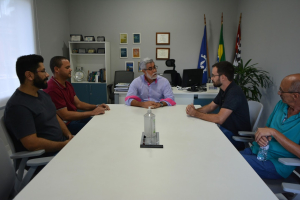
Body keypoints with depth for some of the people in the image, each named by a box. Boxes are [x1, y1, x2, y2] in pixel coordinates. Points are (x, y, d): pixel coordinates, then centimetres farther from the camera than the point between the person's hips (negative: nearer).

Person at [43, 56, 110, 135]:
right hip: (65, 125, -10)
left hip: (74, 117, 10)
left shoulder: (67, 84, 11)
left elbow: (78, 103, 13)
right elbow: (65, 115, -24)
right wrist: (92, 112, -23)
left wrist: (96, 107, -4)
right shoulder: (52, 89, -23)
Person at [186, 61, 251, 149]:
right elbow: (211, 106, 14)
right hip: (226, 129, 9)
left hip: (237, 137, -9)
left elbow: (219, 119, -31)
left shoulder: (234, 92, -26)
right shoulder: (224, 90, 6)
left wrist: (196, 114, -21)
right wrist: (195, 110, -5)